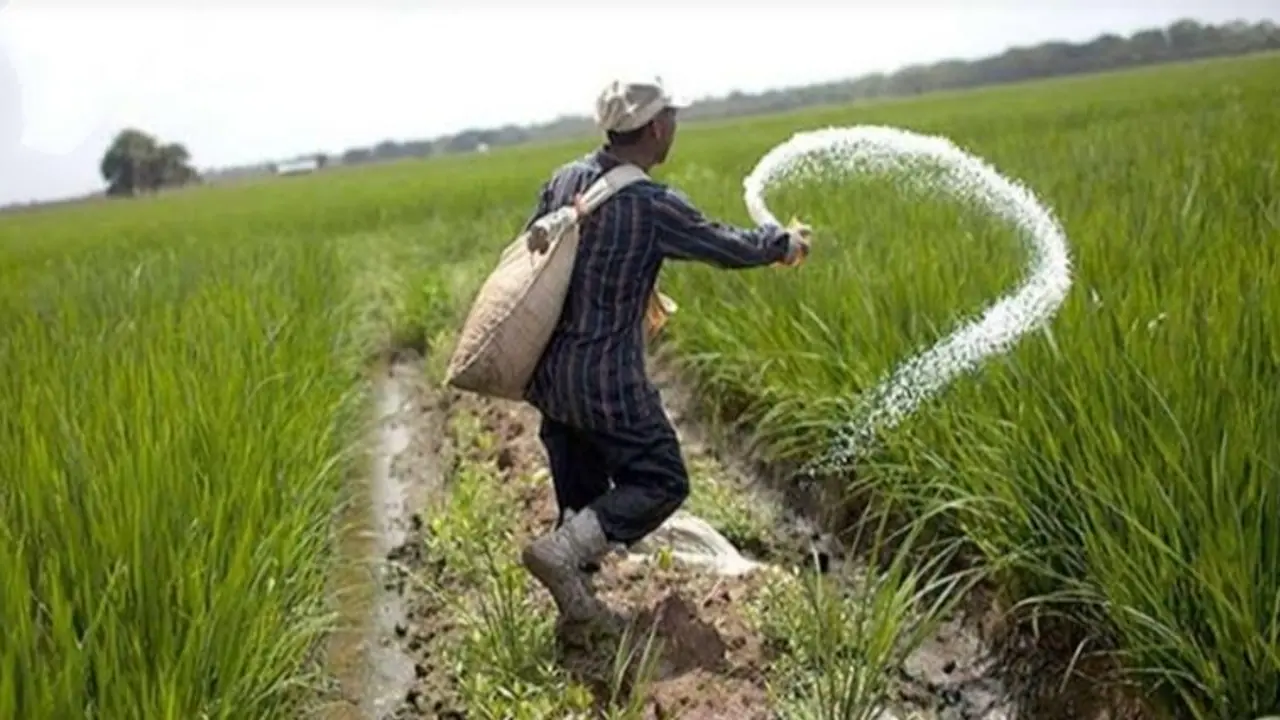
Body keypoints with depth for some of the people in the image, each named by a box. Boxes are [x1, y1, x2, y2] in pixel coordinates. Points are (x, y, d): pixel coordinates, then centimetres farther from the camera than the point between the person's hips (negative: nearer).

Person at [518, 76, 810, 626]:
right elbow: (729, 248, -6)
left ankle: (576, 599, 28)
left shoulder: (564, 180, 1)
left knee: (580, 493, 19)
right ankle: (560, 551, -7)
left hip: (548, 373, 7)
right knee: (661, 482, 6)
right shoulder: (653, 206, -18)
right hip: (606, 382, -7)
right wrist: (785, 241, 14)